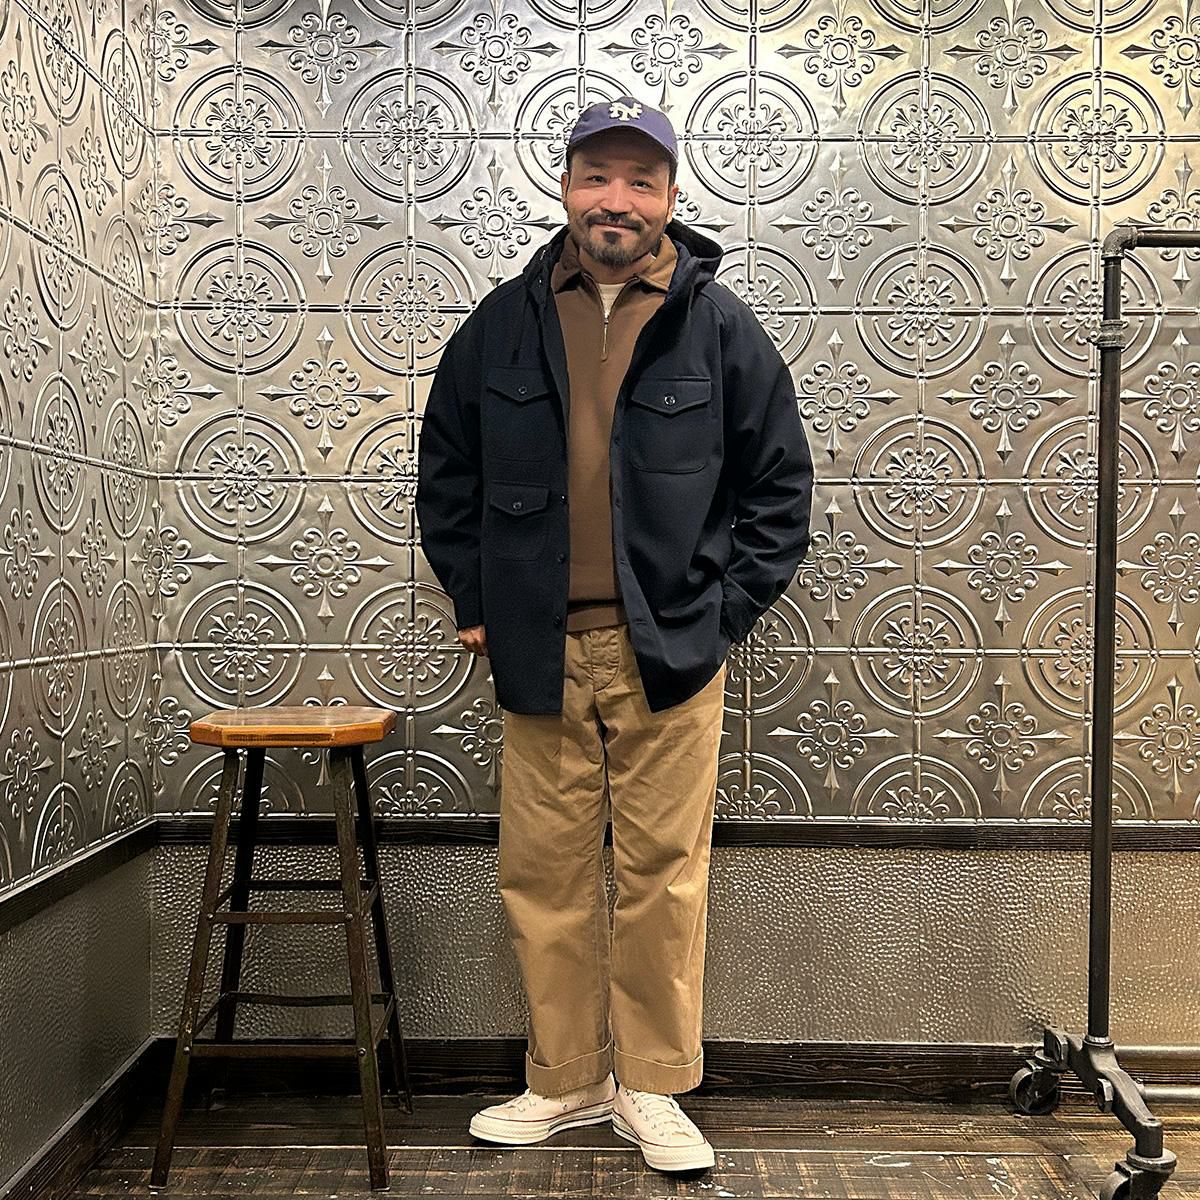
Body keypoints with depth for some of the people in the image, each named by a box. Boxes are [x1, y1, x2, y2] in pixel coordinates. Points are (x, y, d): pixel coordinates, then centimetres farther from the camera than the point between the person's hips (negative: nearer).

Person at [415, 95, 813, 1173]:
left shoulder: (720, 328, 2)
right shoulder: (503, 326, 7)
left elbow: (780, 485, 6)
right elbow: (445, 474, 16)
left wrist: (723, 611, -1)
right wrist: (475, 602, 9)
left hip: (668, 654, -2)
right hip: (540, 652, 2)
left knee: (663, 874, 4)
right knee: (543, 873, 8)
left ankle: (653, 1087, 22)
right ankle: (567, 1081, 26)